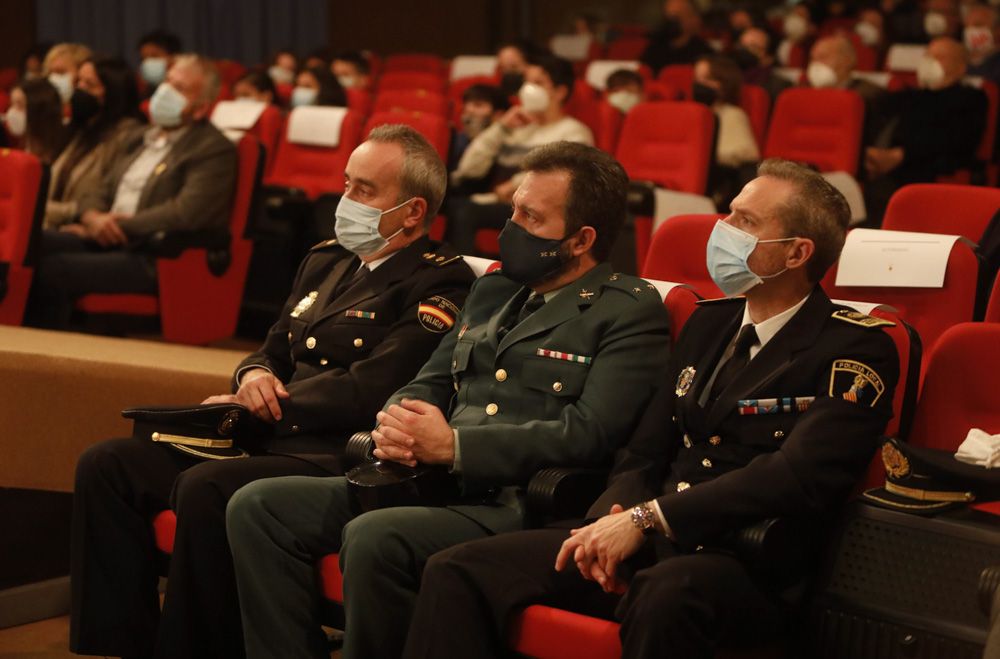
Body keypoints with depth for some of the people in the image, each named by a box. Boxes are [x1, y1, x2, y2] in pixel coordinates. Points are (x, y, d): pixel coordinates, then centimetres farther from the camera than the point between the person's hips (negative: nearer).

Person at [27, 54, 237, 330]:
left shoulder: (215, 150, -5)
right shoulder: (140, 137, 22)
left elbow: (185, 214, -18)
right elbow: (101, 191, 23)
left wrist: (117, 226, -13)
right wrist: (93, 218, -3)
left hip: (156, 261, -8)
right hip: (107, 241, 8)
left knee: (52, 270, -25)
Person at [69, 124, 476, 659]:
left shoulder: (440, 284, -7)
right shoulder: (324, 262, 20)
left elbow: (366, 393, -16)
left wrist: (252, 404, -7)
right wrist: (254, 376, 0)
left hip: (342, 459, -9)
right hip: (270, 440, 9)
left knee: (205, 490, -34)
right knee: (105, 465, -6)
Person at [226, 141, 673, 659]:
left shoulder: (631, 311, -2)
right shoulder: (492, 289, 21)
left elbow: (588, 435, -14)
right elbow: (429, 384, 23)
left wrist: (455, 446, -17)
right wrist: (395, 426, -2)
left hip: (516, 504, -8)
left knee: (372, 539, -34)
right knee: (257, 506, -8)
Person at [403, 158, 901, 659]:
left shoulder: (856, 349, -4)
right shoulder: (709, 321, 19)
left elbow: (800, 478, -18)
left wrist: (646, 519, -20)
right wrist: (614, 520, -5)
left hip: (749, 566, -7)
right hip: (650, 545, 7)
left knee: (665, 596, -42)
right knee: (456, 573, -11)